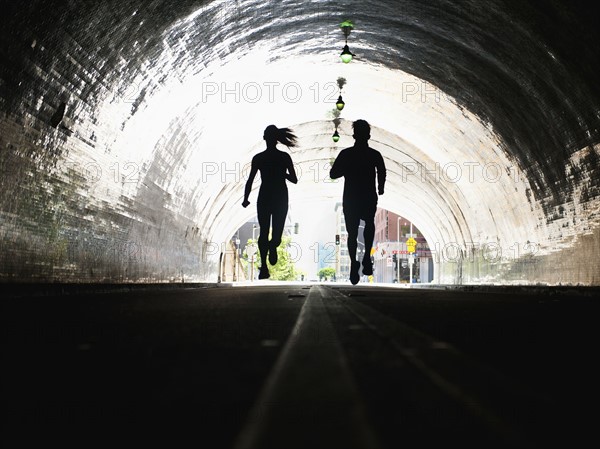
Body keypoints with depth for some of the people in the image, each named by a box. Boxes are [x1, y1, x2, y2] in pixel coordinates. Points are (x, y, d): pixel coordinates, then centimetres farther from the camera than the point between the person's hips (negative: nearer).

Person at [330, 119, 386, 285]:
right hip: (369, 200, 0)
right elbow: (382, 174, -4)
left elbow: (333, 174, -4)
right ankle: (367, 258, 9)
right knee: (369, 224, 25)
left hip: (350, 200, 0)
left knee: (352, 232, 11)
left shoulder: (345, 154, -6)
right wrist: (380, 189, 14)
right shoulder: (375, 155, -6)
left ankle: (354, 264, -5)